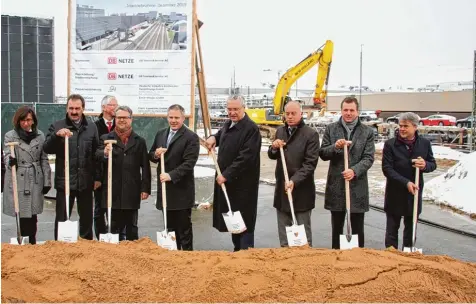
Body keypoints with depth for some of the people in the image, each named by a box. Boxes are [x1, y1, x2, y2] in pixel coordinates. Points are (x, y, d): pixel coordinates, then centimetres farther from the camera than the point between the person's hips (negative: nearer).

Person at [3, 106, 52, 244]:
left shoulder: (40, 135, 7)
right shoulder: (10, 136, 1)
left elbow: (44, 160, 7)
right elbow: (7, 156, -6)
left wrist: (47, 181, 4)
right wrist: (10, 161, -31)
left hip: (35, 180, 2)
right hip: (18, 181, -2)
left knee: (32, 214, 6)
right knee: (22, 214, -2)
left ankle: (32, 242, 16)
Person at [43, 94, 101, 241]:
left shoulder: (92, 128, 7)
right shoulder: (57, 126, 1)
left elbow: (96, 154, 7)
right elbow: (46, 149, -8)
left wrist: (97, 177, 4)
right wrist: (57, 135, -25)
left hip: (85, 181, 2)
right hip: (64, 181, -2)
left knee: (86, 218, 12)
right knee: (62, 218, 5)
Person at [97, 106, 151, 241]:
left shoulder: (139, 141, 9)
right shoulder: (106, 138, 7)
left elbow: (145, 167, 5)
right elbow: (97, 156, -11)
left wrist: (145, 188, -2)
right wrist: (105, 153, -34)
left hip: (132, 193, 1)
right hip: (113, 192, -1)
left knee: (132, 229, 10)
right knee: (114, 228, 6)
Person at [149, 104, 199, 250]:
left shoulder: (191, 137, -9)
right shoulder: (160, 134, 11)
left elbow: (189, 163, -17)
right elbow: (151, 155, 18)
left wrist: (171, 175, -27)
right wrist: (155, 154, -6)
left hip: (182, 190, -6)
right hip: (165, 188, 6)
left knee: (184, 227, 4)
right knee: (170, 226, 15)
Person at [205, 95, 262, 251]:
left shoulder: (251, 128, -17)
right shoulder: (228, 125, 12)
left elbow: (245, 157, -24)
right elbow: (221, 134, 34)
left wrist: (226, 175, -22)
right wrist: (213, 138, 10)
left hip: (243, 183, -9)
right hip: (226, 180, 9)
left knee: (243, 221, -3)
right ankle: (237, 249, 28)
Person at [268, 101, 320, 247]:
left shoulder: (311, 134, -9)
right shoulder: (280, 131, 10)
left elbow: (310, 163, -14)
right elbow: (272, 156, 17)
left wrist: (294, 181, -24)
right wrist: (274, 148, -6)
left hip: (301, 190, -5)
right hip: (281, 187, 6)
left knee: (303, 230, 5)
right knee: (283, 229, 14)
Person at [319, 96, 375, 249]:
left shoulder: (367, 131, 2)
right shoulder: (331, 129, 5)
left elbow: (368, 158, -5)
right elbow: (323, 154, 2)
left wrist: (354, 171, -21)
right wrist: (335, 147, -18)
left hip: (358, 186, -1)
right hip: (336, 185, 1)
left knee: (357, 229, 8)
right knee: (336, 228, 13)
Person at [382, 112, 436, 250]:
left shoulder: (424, 143, -2)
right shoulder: (390, 144, -11)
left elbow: (433, 164, 7)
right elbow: (387, 169, -13)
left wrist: (425, 165, -18)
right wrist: (406, 183, -23)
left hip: (415, 193, 3)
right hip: (395, 193, -2)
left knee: (411, 228, 13)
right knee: (392, 228, 7)